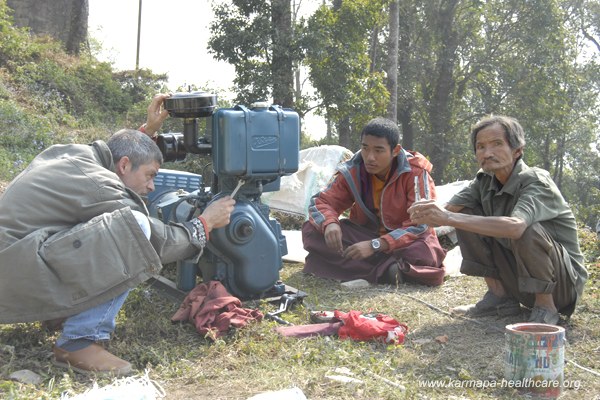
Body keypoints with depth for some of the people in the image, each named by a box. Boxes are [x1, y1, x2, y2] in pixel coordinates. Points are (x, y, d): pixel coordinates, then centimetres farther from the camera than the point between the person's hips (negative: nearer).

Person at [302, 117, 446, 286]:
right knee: (311, 230, -23)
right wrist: (330, 223, -33)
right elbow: (321, 202, -7)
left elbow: (420, 224, -25)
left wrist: (375, 245, -37)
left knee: (426, 253, -39)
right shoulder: (352, 171, -10)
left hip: (406, 240, -3)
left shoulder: (415, 173, -20)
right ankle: (385, 270, -29)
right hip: (366, 234, 4)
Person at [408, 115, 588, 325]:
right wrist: (426, 213, -36)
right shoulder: (485, 180, -2)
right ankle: (499, 295, 2)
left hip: (564, 282, -6)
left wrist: (448, 218, -46)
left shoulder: (536, 181, -23)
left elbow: (515, 227, -43)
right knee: (465, 214, -6)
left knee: (527, 230, -35)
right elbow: (448, 210, -12)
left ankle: (545, 306, -12)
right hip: (517, 281, 6)